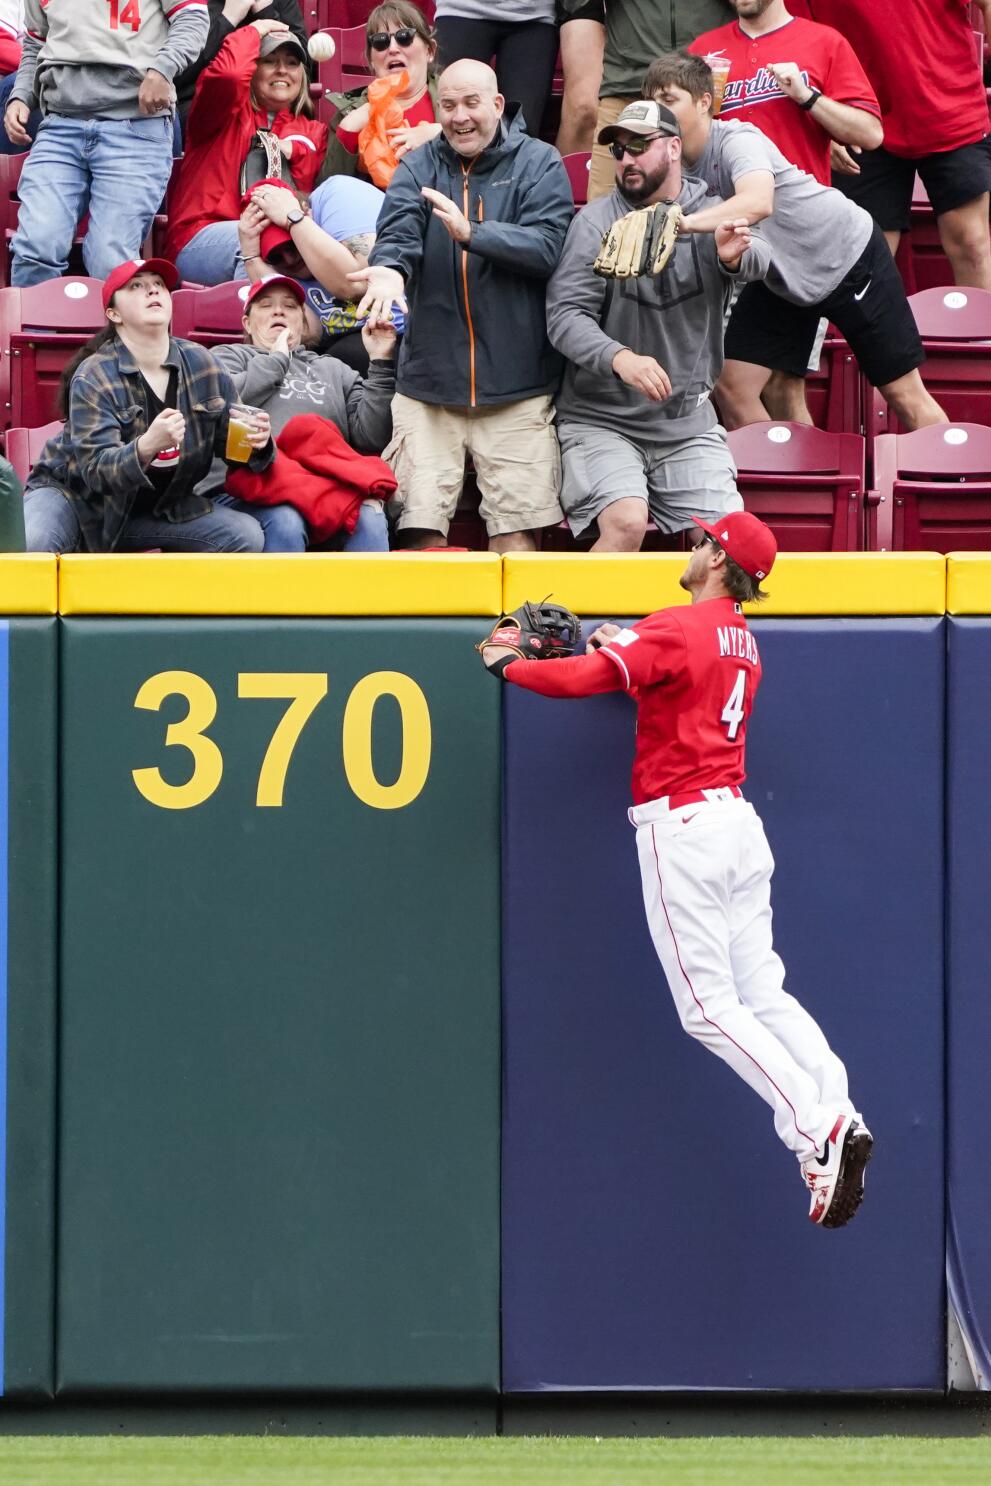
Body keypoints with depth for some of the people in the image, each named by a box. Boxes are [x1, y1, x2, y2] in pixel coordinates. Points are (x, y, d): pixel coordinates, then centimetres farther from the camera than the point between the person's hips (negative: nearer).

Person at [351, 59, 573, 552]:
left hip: (516, 387, -2)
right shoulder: (419, 168, 8)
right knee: (421, 529, -2)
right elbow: (398, 230, -9)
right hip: (428, 383, 2)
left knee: (516, 530, -3)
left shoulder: (539, 164, 3)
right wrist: (389, 268, -32)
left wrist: (472, 233, -24)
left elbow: (546, 247, -11)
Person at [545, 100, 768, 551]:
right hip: (600, 421, -3)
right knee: (625, 523, -25)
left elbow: (759, 260, -19)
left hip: (689, 423, 3)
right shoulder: (595, 223, -4)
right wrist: (618, 358, -32)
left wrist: (735, 256, -44)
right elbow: (565, 315, -13)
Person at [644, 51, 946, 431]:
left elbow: (758, 202, -49)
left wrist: (683, 222, -61)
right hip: (781, 280, 7)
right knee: (730, 386, -4)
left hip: (849, 254, -7)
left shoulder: (737, 140, -28)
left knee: (905, 396, -2)